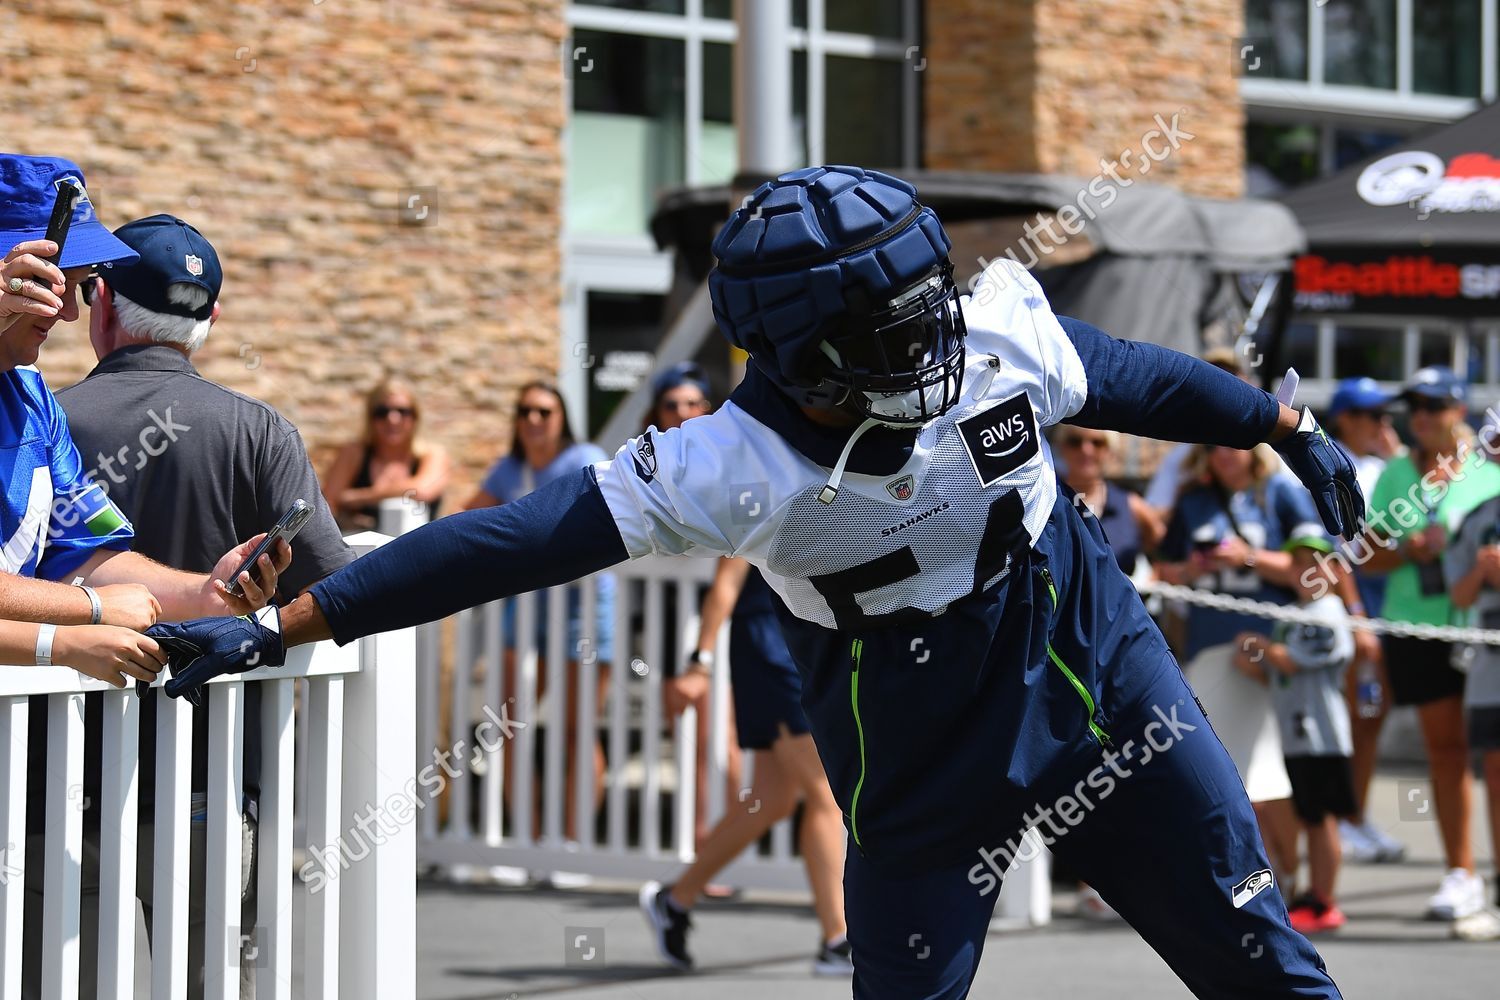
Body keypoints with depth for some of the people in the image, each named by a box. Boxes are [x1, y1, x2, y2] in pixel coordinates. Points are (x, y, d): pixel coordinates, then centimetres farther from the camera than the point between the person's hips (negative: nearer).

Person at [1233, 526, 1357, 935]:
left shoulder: (1328, 616, -10)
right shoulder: (1291, 616, 18)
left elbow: (1291, 660, -16)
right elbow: (1271, 674, 18)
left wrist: (1258, 644, 0)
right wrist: (1249, 662, -3)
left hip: (1321, 736, -9)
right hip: (1295, 736, 9)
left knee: (1323, 817, -5)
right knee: (1310, 819, 13)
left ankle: (1324, 905, -1)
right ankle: (1312, 898, 19)